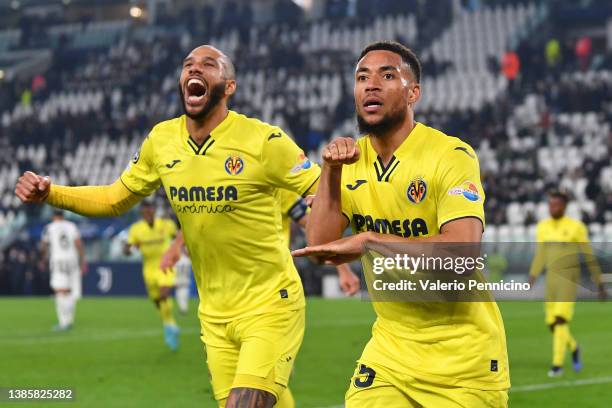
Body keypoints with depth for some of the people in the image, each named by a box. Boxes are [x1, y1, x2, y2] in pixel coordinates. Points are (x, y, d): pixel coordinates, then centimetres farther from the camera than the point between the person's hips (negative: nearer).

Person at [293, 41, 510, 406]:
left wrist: (369, 240, -27)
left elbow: (463, 250, -29)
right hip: (391, 345, 4)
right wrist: (330, 172, -14)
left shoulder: (451, 156, -15)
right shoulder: (351, 159, 4)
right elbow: (319, 248, -5)